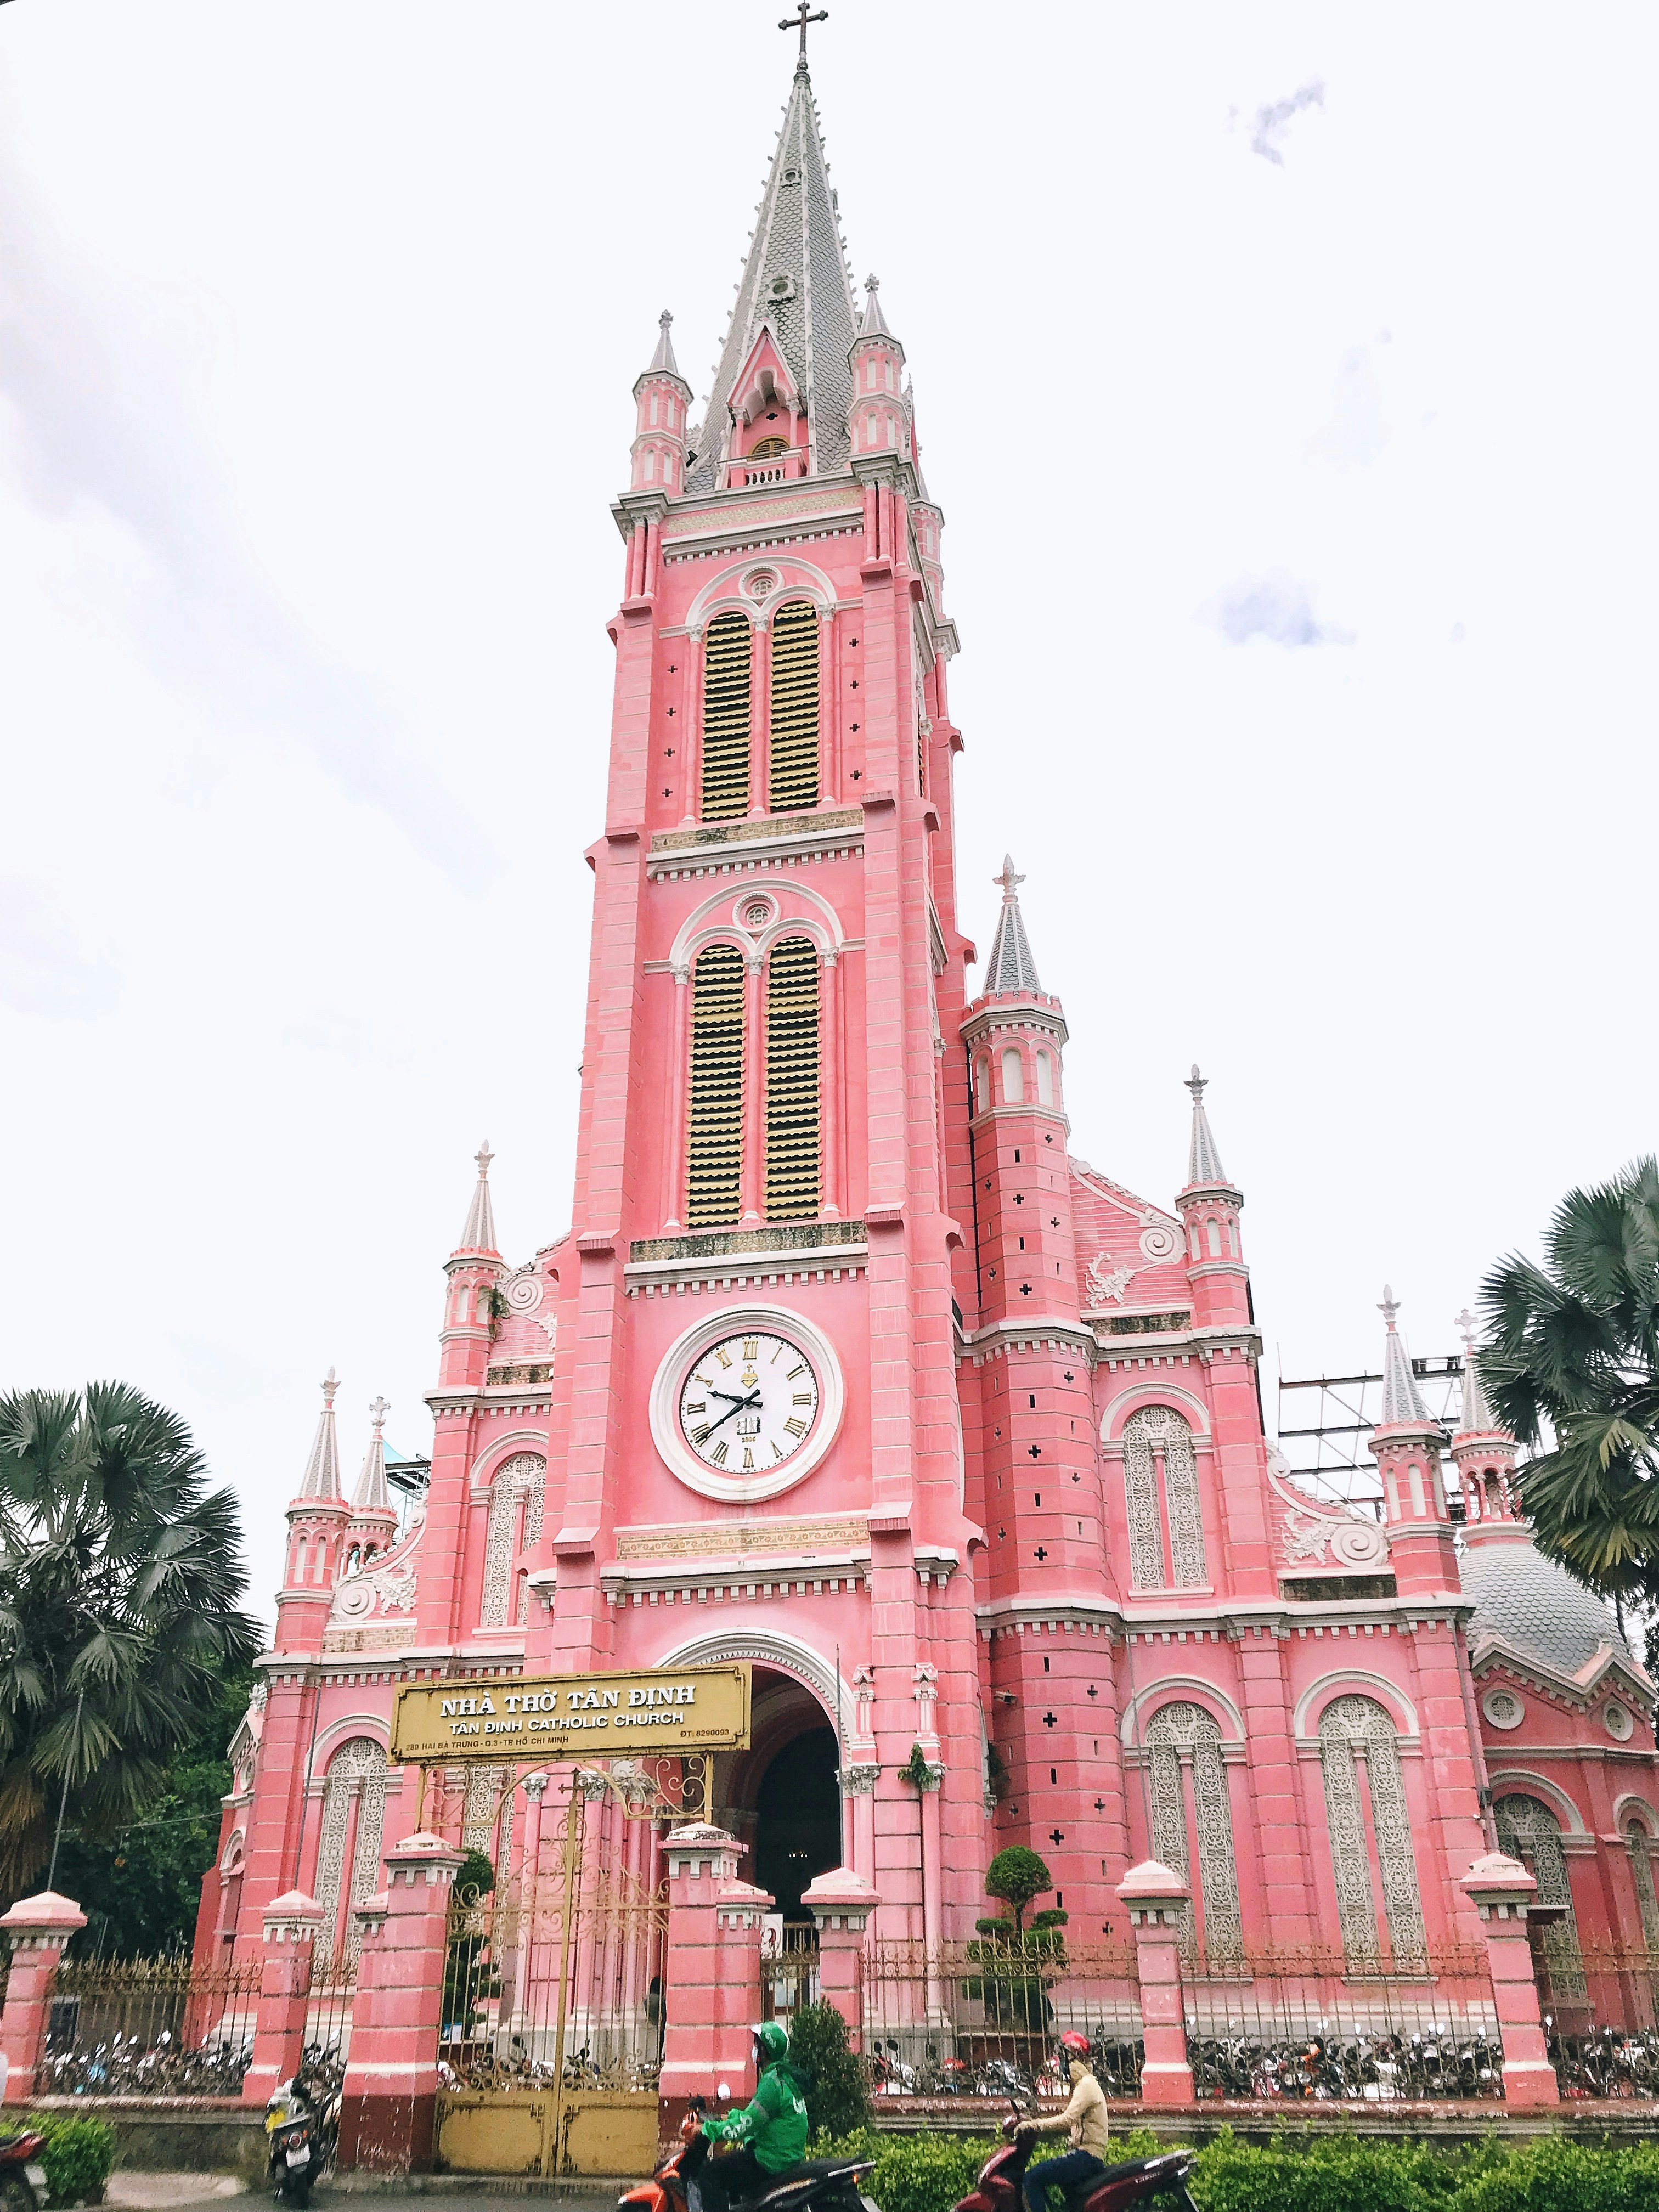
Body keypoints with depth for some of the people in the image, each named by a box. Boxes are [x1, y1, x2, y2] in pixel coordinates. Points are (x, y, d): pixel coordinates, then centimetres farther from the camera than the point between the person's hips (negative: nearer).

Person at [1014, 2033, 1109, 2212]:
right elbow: (1071, 2126, 23)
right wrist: (1034, 2125, 13)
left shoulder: (1086, 2085, -10)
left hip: (1087, 2155, -11)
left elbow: (1067, 2120, -22)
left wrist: (1034, 2126, -18)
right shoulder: (1086, 2084, 21)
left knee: (1032, 2178, -18)